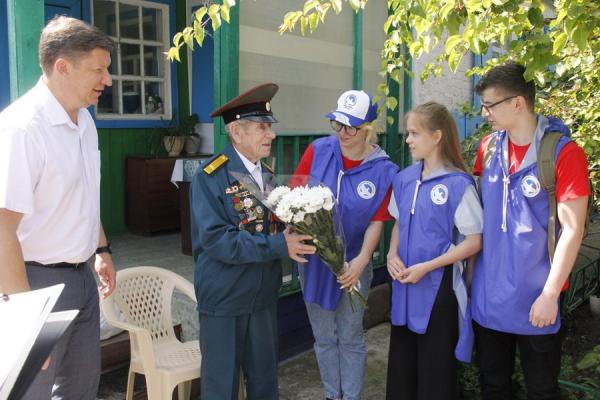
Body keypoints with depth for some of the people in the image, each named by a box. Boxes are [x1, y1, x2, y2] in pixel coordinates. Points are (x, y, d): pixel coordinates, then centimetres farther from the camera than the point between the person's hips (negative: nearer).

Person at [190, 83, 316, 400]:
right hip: (224, 299, -6)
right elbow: (215, 239, -24)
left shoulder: (267, 174, 6)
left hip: (264, 295, 6)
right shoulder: (210, 177, -15)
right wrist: (278, 245, -25)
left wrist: (293, 236, -8)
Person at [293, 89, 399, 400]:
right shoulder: (318, 151, -9)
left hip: (353, 264, -2)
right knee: (324, 337, 15)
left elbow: (376, 222, -10)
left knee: (350, 338, 12)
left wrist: (361, 261, -24)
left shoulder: (383, 170, -12)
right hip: (314, 260, 2)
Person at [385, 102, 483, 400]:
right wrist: (392, 256, -2)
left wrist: (426, 267, -18)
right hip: (404, 286, 6)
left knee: (435, 367, 8)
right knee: (401, 362, 16)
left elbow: (474, 242, -12)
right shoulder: (404, 179, 4)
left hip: (439, 286, -6)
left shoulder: (458, 184, -14)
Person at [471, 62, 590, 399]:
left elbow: (572, 229, -15)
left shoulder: (564, 153, -13)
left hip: (535, 298, -5)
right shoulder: (489, 148, 3)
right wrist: (470, 268, 10)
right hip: (488, 294, 5)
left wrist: (549, 295, -17)